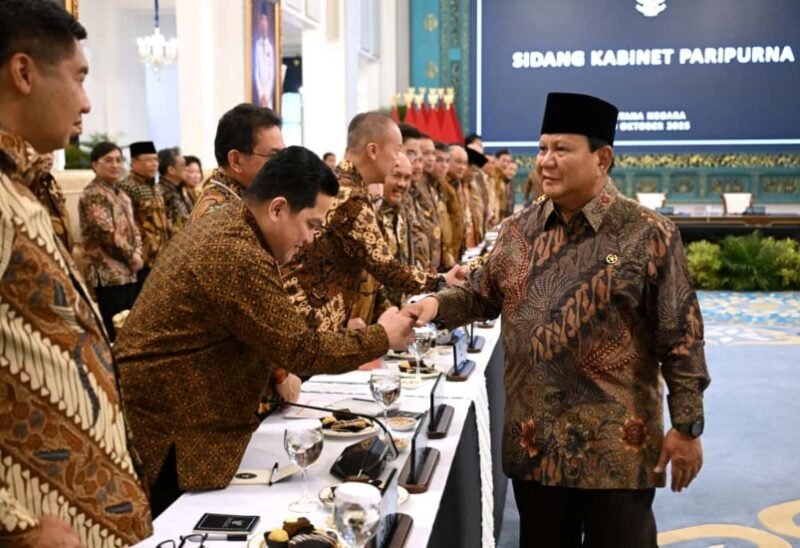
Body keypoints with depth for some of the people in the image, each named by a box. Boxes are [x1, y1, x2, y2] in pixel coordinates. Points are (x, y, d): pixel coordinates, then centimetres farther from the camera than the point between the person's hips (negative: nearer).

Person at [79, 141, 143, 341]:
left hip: (127, 271, 9)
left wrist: (137, 253, -2)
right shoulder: (93, 194, -10)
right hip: (107, 271, -9)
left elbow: (132, 228, 17)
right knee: (113, 329, -7)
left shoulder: (121, 194, 17)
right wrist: (131, 256, -10)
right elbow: (107, 232, -18)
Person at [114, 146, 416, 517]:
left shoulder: (220, 226, 7)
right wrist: (381, 337, -9)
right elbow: (299, 347, -20)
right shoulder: (238, 257, -25)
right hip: (167, 433, -10)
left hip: (170, 411, 10)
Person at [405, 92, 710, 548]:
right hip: (533, 438, 5)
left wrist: (687, 427, -9)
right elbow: (483, 295, 15)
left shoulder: (649, 235, -10)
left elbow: (680, 338, -9)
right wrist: (438, 305, -5)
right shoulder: (520, 229, 4)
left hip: (617, 444, -4)